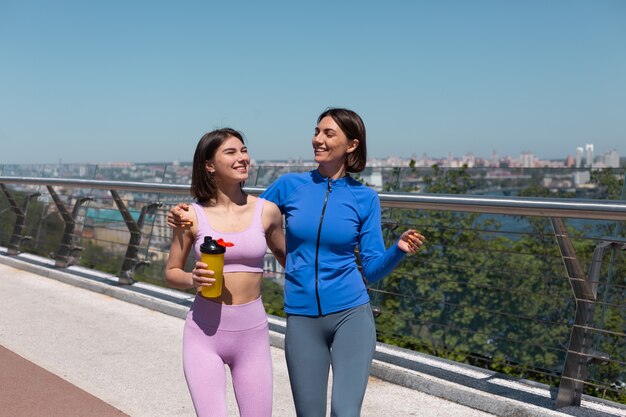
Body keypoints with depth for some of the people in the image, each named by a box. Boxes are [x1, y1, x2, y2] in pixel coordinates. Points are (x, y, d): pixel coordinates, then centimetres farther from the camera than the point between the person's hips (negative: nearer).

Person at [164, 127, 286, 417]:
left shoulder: (267, 211, 0)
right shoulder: (192, 216, -3)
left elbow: (285, 256, 18)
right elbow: (171, 273, 7)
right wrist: (193, 279, -15)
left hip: (253, 332, 2)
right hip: (204, 332, -1)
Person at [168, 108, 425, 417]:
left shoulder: (365, 198, 0)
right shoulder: (290, 185, 2)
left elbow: (373, 268, 2)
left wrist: (400, 249, -17)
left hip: (350, 314, -1)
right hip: (301, 319, 2)